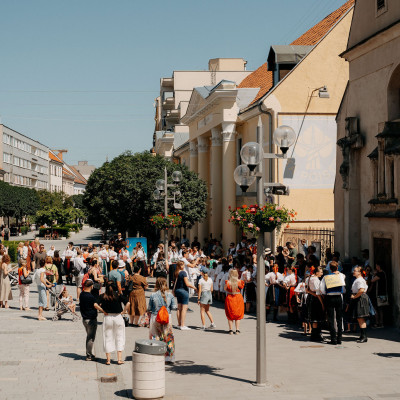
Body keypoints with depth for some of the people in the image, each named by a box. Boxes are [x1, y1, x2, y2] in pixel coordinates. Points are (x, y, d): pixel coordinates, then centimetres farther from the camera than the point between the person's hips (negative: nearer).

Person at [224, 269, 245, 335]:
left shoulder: (228, 282, -13)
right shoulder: (239, 282, -10)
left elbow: (225, 289, -1)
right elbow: (242, 287, 6)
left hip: (229, 298, -1)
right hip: (238, 298, 1)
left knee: (230, 315, 10)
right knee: (238, 315, 12)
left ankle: (231, 330, 5)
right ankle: (237, 330, 6)